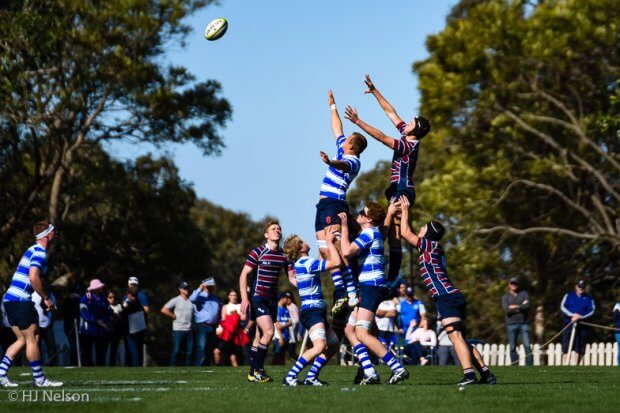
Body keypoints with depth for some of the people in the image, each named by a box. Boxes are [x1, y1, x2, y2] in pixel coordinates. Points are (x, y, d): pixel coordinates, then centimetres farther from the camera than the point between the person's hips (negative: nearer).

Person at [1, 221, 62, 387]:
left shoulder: (33, 250, 20)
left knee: (22, 339, 13)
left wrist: (46, 296, 20)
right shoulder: (39, 252, -12)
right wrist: (46, 298, -14)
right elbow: (34, 278, -24)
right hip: (20, 301, -10)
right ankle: (39, 379, 2)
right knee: (31, 339, -3)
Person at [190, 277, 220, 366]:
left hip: (213, 326, 7)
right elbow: (192, 299, -22)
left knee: (210, 349, 9)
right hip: (202, 326, -7)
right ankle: (199, 366, -16)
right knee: (201, 348, -14)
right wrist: (200, 289, -20)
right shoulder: (200, 296, 0)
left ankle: (207, 365, 15)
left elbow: (219, 312, 27)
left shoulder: (216, 298, 21)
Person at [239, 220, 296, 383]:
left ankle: (253, 373, 13)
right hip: (258, 298, -6)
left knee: (260, 337, 8)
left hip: (272, 300, 6)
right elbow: (243, 275, -8)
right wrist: (244, 299, -16)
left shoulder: (284, 255, 8)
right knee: (269, 331, -19)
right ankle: (257, 370, -10)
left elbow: (292, 277, 11)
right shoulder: (257, 252, -8)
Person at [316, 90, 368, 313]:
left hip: (334, 206, -10)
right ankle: (340, 293, -2)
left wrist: (331, 162, -54)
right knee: (324, 250, 3)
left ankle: (350, 293, -29)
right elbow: (337, 129, 32)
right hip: (324, 206, 10)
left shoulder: (352, 160, -9)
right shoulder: (343, 151, 17)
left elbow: (343, 166, -34)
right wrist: (333, 107, 40)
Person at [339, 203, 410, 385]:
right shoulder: (375, 232, 19)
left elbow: (347, 251, -24)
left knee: (362, 333, -17)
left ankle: (398, 368, -21)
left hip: (372, 286, -11)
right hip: (370, 286, 11)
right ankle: (370, 374, 9)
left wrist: (344, 227, -14)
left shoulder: (368, 233, -12)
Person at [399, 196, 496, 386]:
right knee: (460, 339, 10)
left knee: (455, 336, -19)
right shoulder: (433, 248, 23)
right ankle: (486, 374, 6)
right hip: (453, 297, 10)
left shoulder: (431, 245, -2)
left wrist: (405, 211, 11)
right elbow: (410, 235, 38)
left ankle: (469, 373, -32)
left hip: (446, 297, -10)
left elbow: (405, 233, -2)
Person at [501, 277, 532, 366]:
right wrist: (521, 306, -4)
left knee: (527, 346, -10)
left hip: (523, 323, 0)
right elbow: (506, 309, -6)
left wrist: (515, 307, -5)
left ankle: (529, 365, -11)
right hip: (511, 324, 0)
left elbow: (527, 305, -4)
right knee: (512, 347, -1)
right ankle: (514, 366, 2)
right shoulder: (505, 297, 12)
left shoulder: (524, 294, 14)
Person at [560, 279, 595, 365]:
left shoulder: (589, 298, 11)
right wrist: (572, 315, -14)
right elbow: (562, 307, 2)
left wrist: (580, 317, -14)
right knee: (566, 349, -8)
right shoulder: (569, 296, 12)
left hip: (583, 326, 1)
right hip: (569, 324, -1)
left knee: (579, 350, 0)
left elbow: (592, 311, 1)